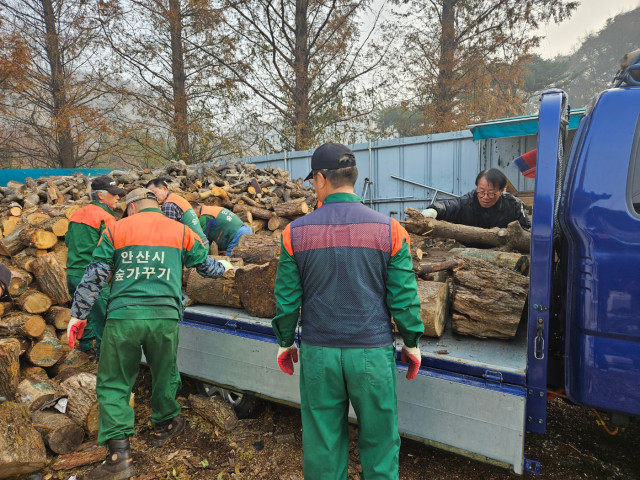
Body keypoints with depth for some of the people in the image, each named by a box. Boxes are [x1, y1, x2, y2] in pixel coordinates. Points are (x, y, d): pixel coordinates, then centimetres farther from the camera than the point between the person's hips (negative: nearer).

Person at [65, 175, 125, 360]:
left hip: (72, 274, 8)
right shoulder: (105, 217, -12)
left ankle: (87, 348, 32)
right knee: (102, 317, 2)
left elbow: (67, 240, 19)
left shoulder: (77, 214, 12)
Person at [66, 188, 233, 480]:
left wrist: (78, 315, 11)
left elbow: (94, 276, 5)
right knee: (164, 376, 22)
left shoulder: (116, 230, 9)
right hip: (164, 317, 2)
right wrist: (223, 267, 43)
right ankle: (164, 425, 41)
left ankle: (119, 454, 8)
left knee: (113, 384, 11)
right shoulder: (181, 231, 13)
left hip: (123, 317, -1)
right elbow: (206, 266, 22)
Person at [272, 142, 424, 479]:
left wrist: (285, 342, 15)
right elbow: (404, 296, -4)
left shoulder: (295, 232, -6)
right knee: (379, 440, 17)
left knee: (322, 442, 18)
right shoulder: (389, 230, -7)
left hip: (318, 353, 1)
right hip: (373, 353, 0)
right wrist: (411, 342, 11)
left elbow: (286, 298, 0)